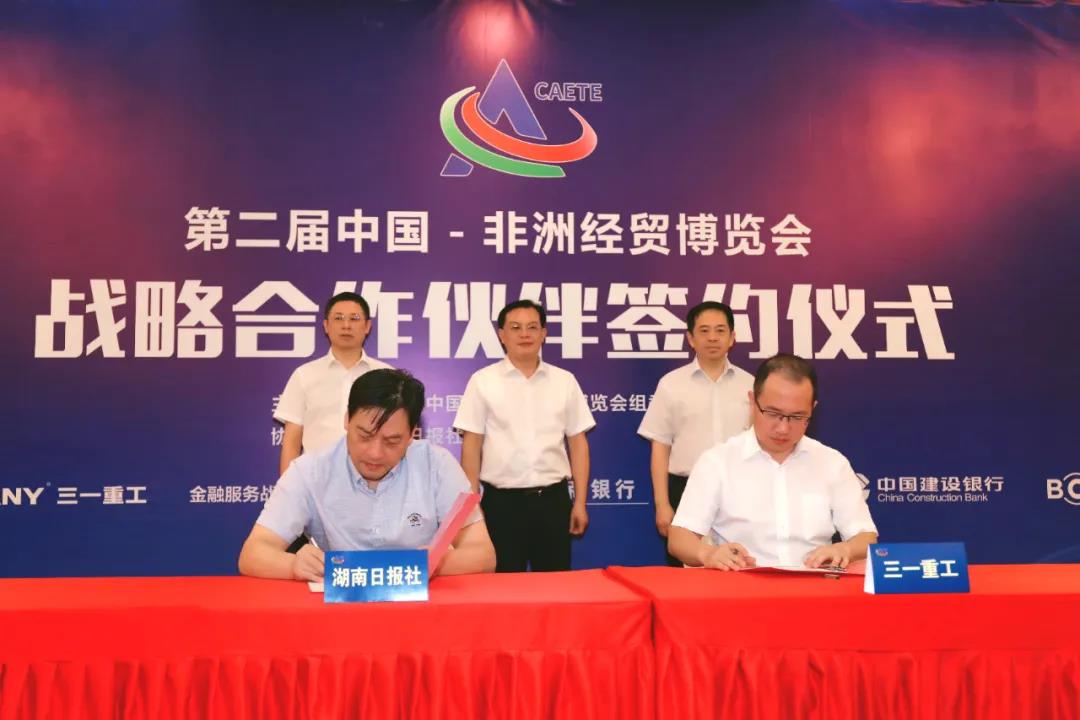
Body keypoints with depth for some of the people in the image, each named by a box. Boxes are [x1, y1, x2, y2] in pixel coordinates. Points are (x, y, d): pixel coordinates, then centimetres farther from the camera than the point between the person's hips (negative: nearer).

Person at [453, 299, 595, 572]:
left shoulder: (565, 381, 6)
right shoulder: (482, 381, 0)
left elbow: (578, 443, 7)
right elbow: (471, 445, -1)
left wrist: (580, 502, 3)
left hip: (553, 499, 2)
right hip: (501, 500, -2)